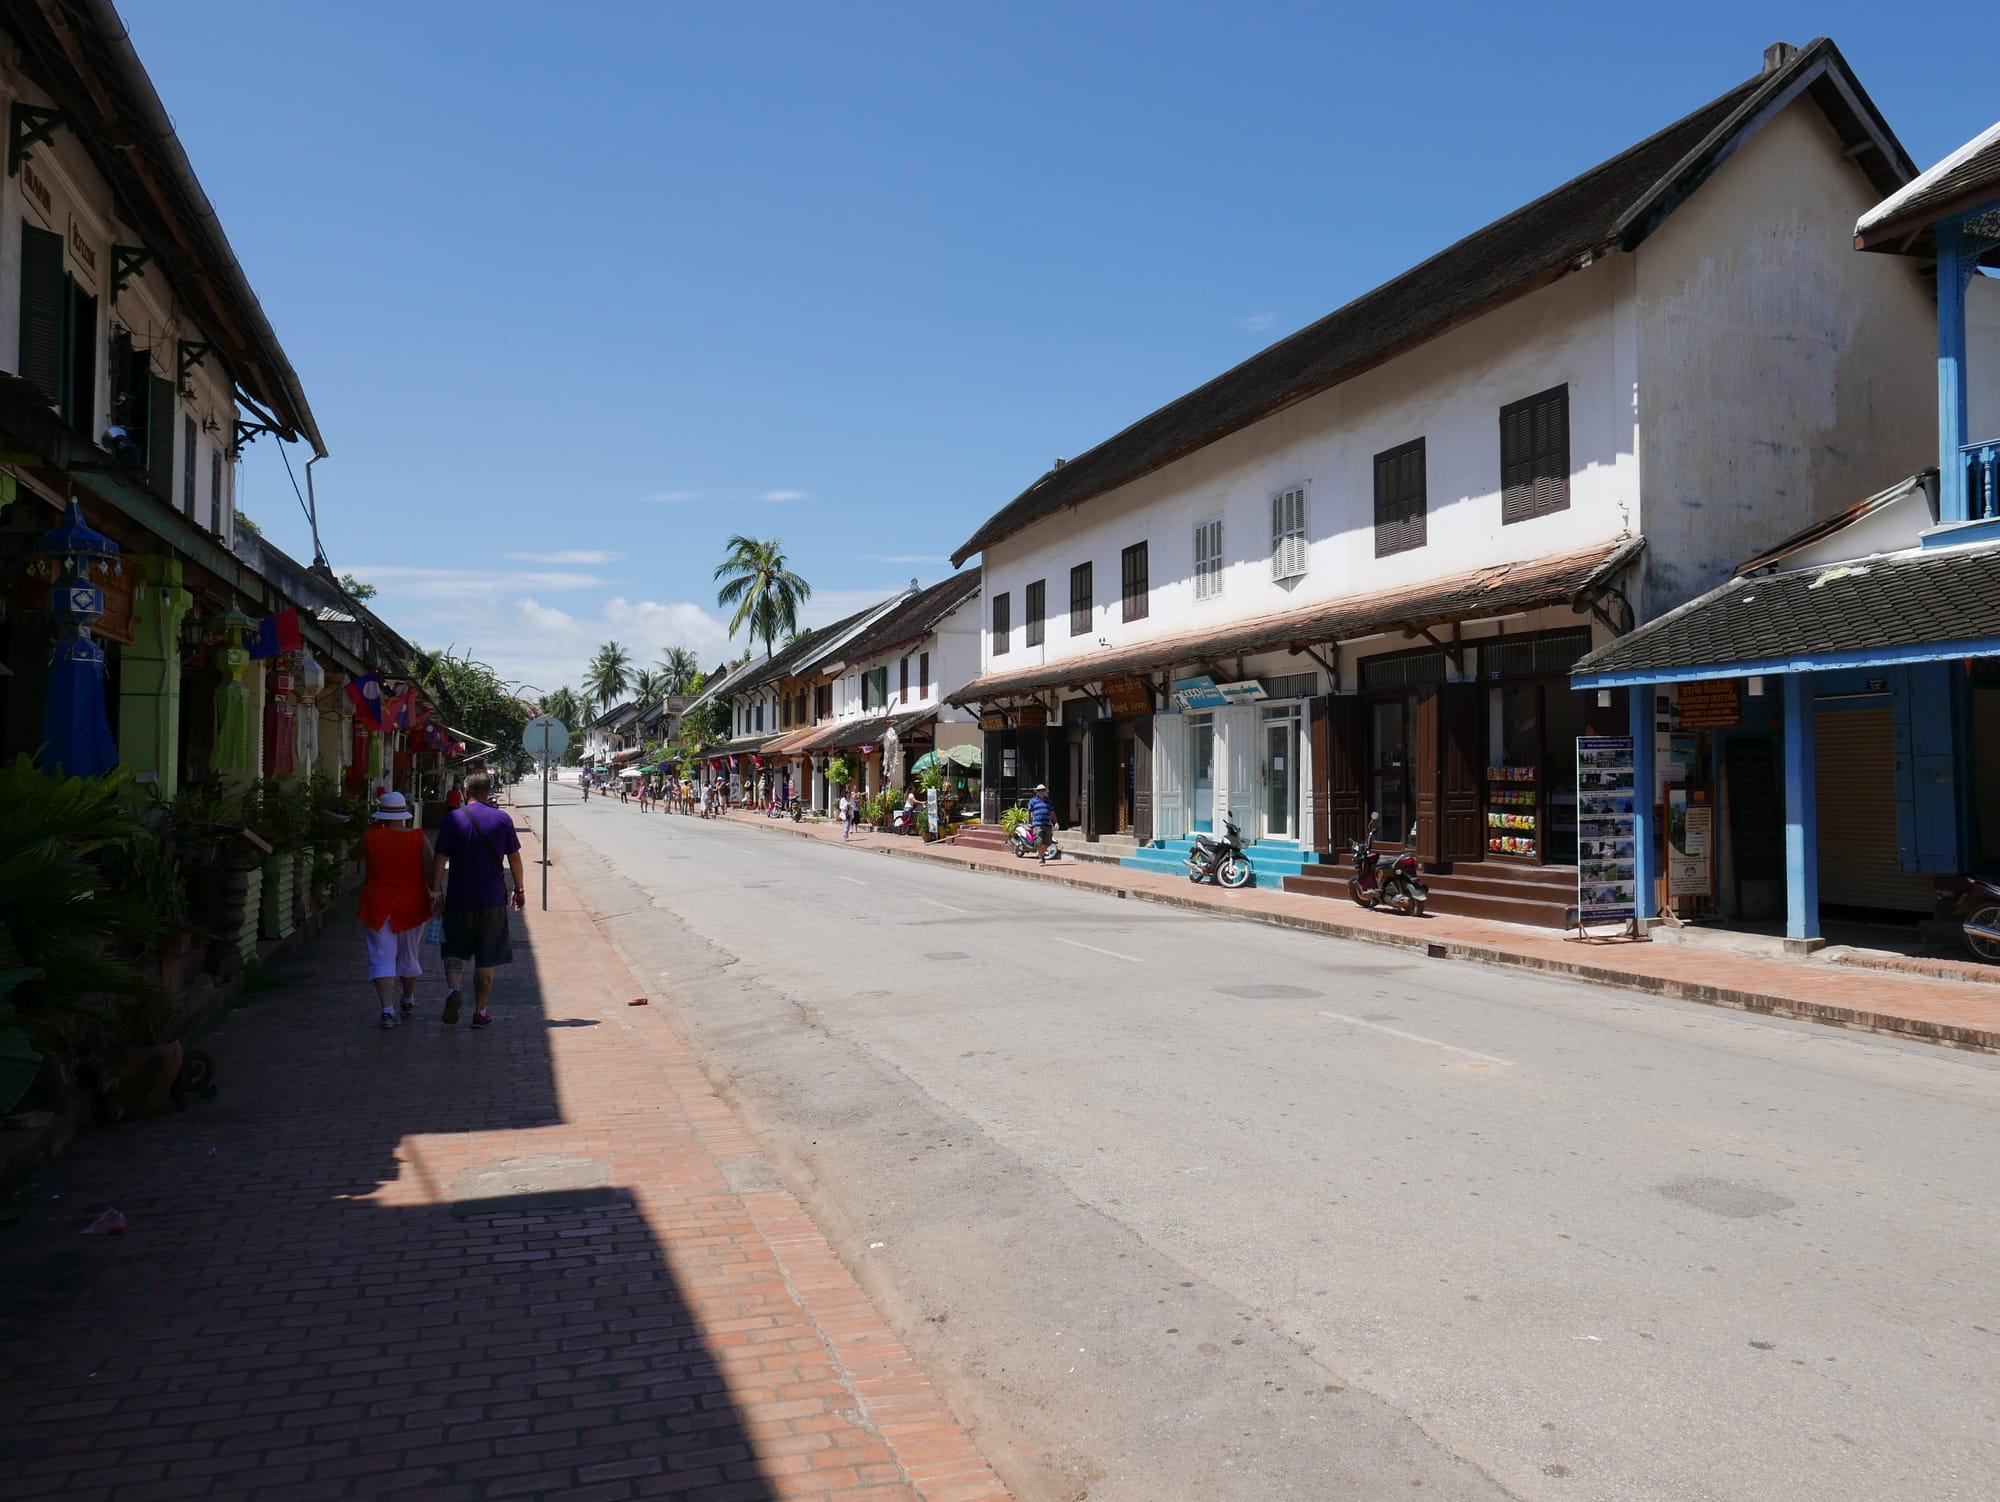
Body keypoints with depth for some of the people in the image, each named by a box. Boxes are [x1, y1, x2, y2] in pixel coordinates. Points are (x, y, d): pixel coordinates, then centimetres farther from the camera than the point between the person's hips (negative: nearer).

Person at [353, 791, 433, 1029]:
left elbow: (353, 856, 14)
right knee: (409, 955, 19)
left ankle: (387, 1010, -12)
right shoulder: (419, 839, -8)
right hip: (412, 907, 1)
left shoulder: (371, 837, -7)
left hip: (378, 908, -1)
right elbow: (430, 874, -9)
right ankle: (408, 1001, 37)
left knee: (382, 958, 0)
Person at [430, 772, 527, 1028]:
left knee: (454, 951, 16)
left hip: (459, 899, 0)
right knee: (486, 959, 9)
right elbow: (514, 858, 4)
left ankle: (453, 990, -9)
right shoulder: (502, 820, -1)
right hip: (492, 900, 0)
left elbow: (439, 860, -7)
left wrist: (435, 892, -1)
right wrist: (520, 889, 15)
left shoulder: (452, 819, -4)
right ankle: (481, 1012, 12)